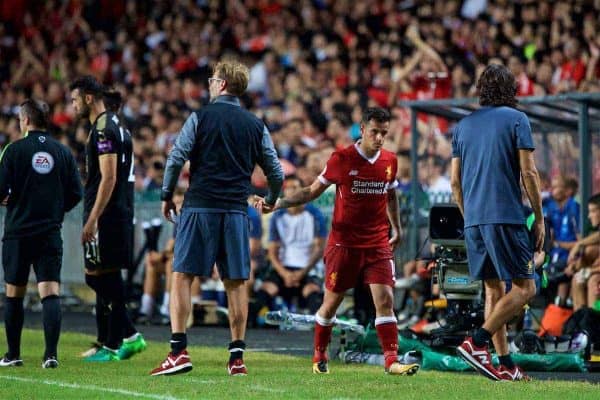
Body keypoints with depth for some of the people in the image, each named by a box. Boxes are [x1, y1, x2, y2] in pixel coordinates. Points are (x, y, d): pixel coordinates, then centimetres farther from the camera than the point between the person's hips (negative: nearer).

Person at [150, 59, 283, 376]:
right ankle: (237, 358, 5)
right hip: (236, 211, 3)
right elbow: (276, 172, 12)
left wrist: (167, 196, 7)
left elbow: (176, 158, -6)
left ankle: (179, 351, -11)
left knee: (181, 277, -1)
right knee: (236, 283, 6)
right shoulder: (256, 125, 10)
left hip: (199, 206, -3)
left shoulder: (201, 117, 0)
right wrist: (271, 200, 31)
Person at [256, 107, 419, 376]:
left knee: (385, 299, -10)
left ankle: (391, 361, -11)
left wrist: (397, 229, 24)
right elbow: (313, 191, 2)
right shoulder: (342, 159, -7)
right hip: (344, 243, -2)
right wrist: (277, 204, -7)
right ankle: (319, 356, 24)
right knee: (331, 302, 5)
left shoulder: (390, 161, 4)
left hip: (379, 244, 2)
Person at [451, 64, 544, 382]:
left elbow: (455, 181, 13)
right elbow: (528, 172, -7)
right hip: (506, 217, -6)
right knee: (524, 287, -2)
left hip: (474, 220, 6)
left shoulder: (463, 125, 14)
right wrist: (539, 218, 0)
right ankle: (476, 342, -16)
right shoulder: (516, 120, -1)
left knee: (494, 290, 11)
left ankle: (505, 364, 8)